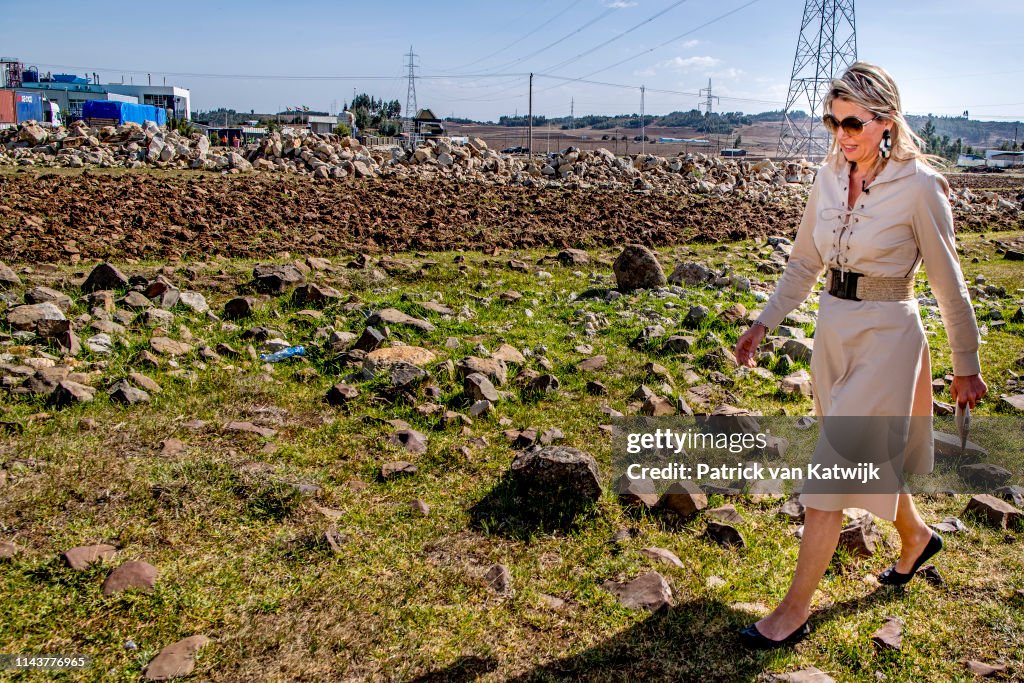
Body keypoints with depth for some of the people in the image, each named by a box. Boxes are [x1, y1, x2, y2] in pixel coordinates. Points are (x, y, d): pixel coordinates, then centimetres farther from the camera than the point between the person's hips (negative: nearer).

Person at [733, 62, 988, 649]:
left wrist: (967, 367, 0)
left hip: (887, 335, -6)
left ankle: (796, 611, 8)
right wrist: (765, 323, 7)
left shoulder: (919, 186, -14)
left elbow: (949, 284, -7)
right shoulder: (830, 177, 3)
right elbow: (805, 263, 12)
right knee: (865, 457, 21)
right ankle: (917, 536, 50)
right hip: (832, 329, 7)